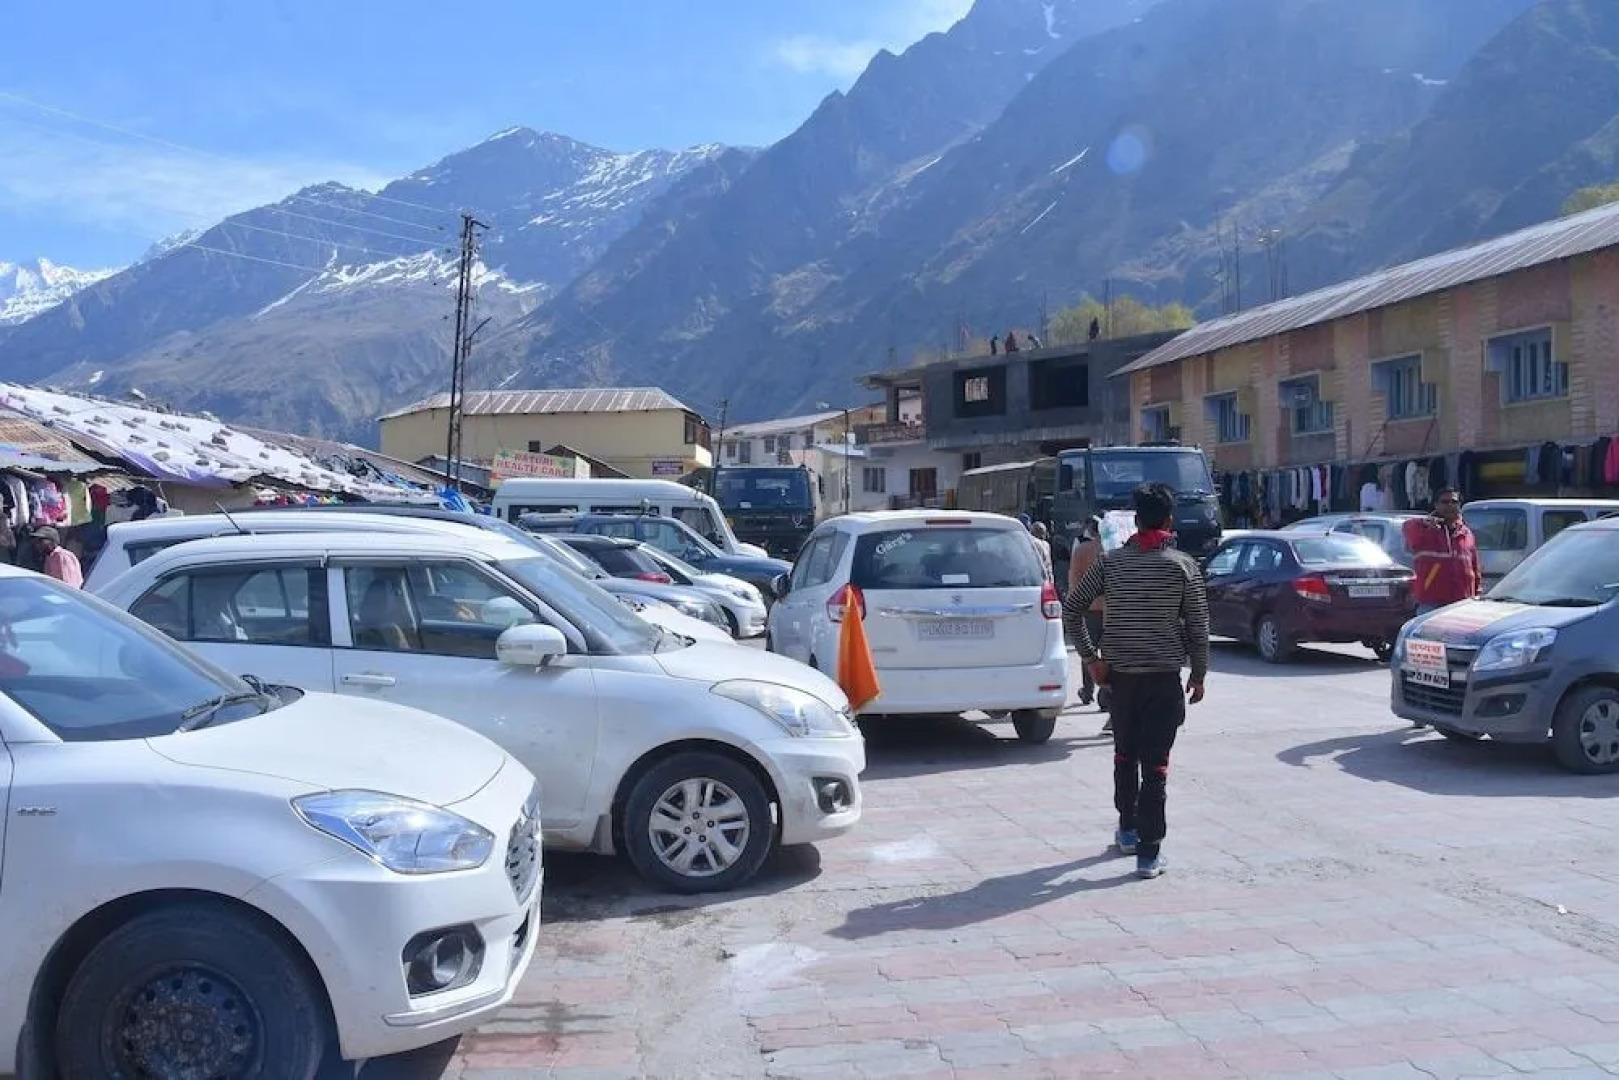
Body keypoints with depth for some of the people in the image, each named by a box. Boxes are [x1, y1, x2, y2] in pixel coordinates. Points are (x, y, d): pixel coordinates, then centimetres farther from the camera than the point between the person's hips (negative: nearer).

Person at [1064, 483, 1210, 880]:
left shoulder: (1111, 561, 1)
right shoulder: (1183, 565, -6)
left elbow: (1071, 609, 2)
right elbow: (1198, 626, -5)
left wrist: (1091, 658, 6)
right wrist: (1199, 674, 7)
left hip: (1120, 673, 3)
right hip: (1164, 676, -3)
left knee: (1125, 753, 20)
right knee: (1155, 764, -2)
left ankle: (1127, 829, 33)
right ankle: (1149, 853, -2)